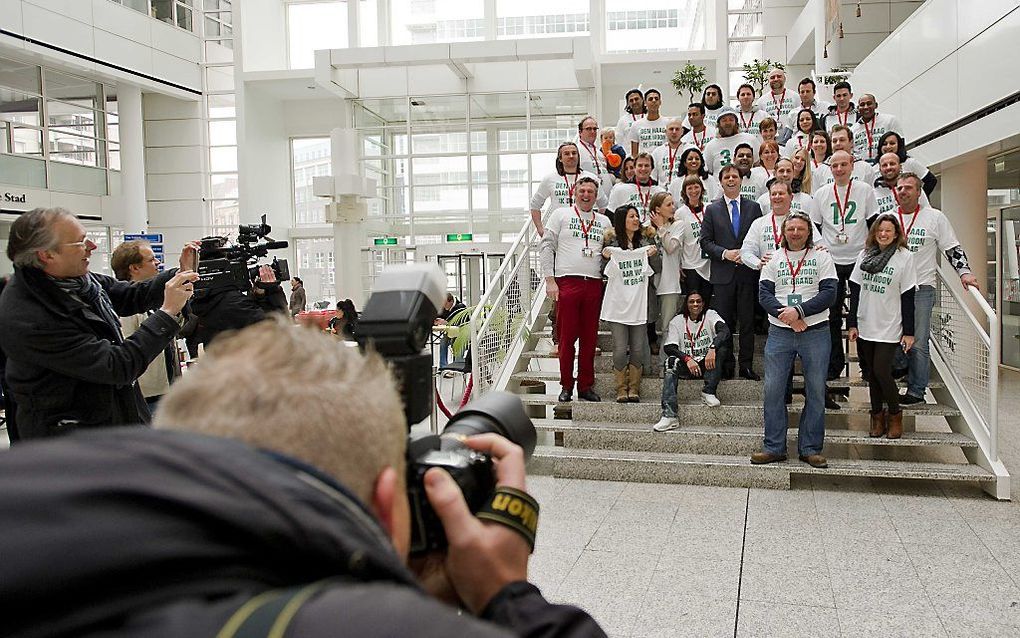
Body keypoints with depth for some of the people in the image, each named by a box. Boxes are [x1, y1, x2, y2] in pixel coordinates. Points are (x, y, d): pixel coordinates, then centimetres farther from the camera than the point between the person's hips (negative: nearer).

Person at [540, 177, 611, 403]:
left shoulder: (603, 221, 18)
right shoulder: (561, 214, 9)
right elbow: (546, 246, 3)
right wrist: (550, 280, -5)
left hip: (594, 283, 3)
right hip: (567, 282, -3)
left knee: (590, 338, 4)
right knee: (567, 337, -2)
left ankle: (586, 386, 12)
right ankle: (566, 386, 7)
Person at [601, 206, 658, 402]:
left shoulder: (644, 242, 9)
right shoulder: (612, 244, -2)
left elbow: (653, 272, 10)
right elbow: (606, 274, -1)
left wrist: (653, 255, -8)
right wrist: (605, 256, -19)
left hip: (639, 304, 3)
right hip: (618, 304, -3)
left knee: (637, 349, 3)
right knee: (620, 349, -5)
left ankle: (634, 389, 12)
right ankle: (621, 390, 6)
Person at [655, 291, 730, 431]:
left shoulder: (710, 315, 3)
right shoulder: (677, 321, 5)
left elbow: (725, 331, -18)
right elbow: (669, 347, -7)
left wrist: (712, 348, -37)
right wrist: (687, 359, -26)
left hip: (707, 364, 0)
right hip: (686, 366, 0)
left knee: (720, 345, -26)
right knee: (670, 362, -31)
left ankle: (709, 392, -23)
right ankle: (669, 415, -41)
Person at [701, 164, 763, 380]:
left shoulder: (754, 208, 9)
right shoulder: (712, 210, 7)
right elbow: (705, 241, 2)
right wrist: (725, 253, -12)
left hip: (747, 272, 0)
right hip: (723, 274, 0)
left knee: (747, 321, 2)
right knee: (724, 322, 3)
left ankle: (747, 366, 9)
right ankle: (726, 366, 11)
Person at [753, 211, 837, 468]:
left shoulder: (821, 257, 5)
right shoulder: (773, 259, 10)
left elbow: (829, 293, -6)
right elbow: (764, 293, 1)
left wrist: (799, 311, -16)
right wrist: (785, 314, -15)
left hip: (815, 331, -1)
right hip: (779, 333, 1)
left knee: (816, 391, 2)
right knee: (773, 389, 0)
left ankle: (810, 448, 12)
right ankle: (774, 447, 9)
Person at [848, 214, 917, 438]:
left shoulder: (905, 256, -4)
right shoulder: (864, 255, 7)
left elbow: (908, 297, -5)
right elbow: (855, 291, 9)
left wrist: (908, 332, -7)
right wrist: (852, 323, 4)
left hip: (889, 328, -4)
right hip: (865, 325, 4)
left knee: (881, 370, -10)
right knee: (872, 372, 9)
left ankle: (895, 414, 12)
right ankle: (877, 416, 19)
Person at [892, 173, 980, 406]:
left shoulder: (934, 217, 3)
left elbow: (953, 249, 5)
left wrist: (964, 272, -6)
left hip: (921, 288, -3)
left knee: (918, 344, -3)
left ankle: (917, 391, 4)